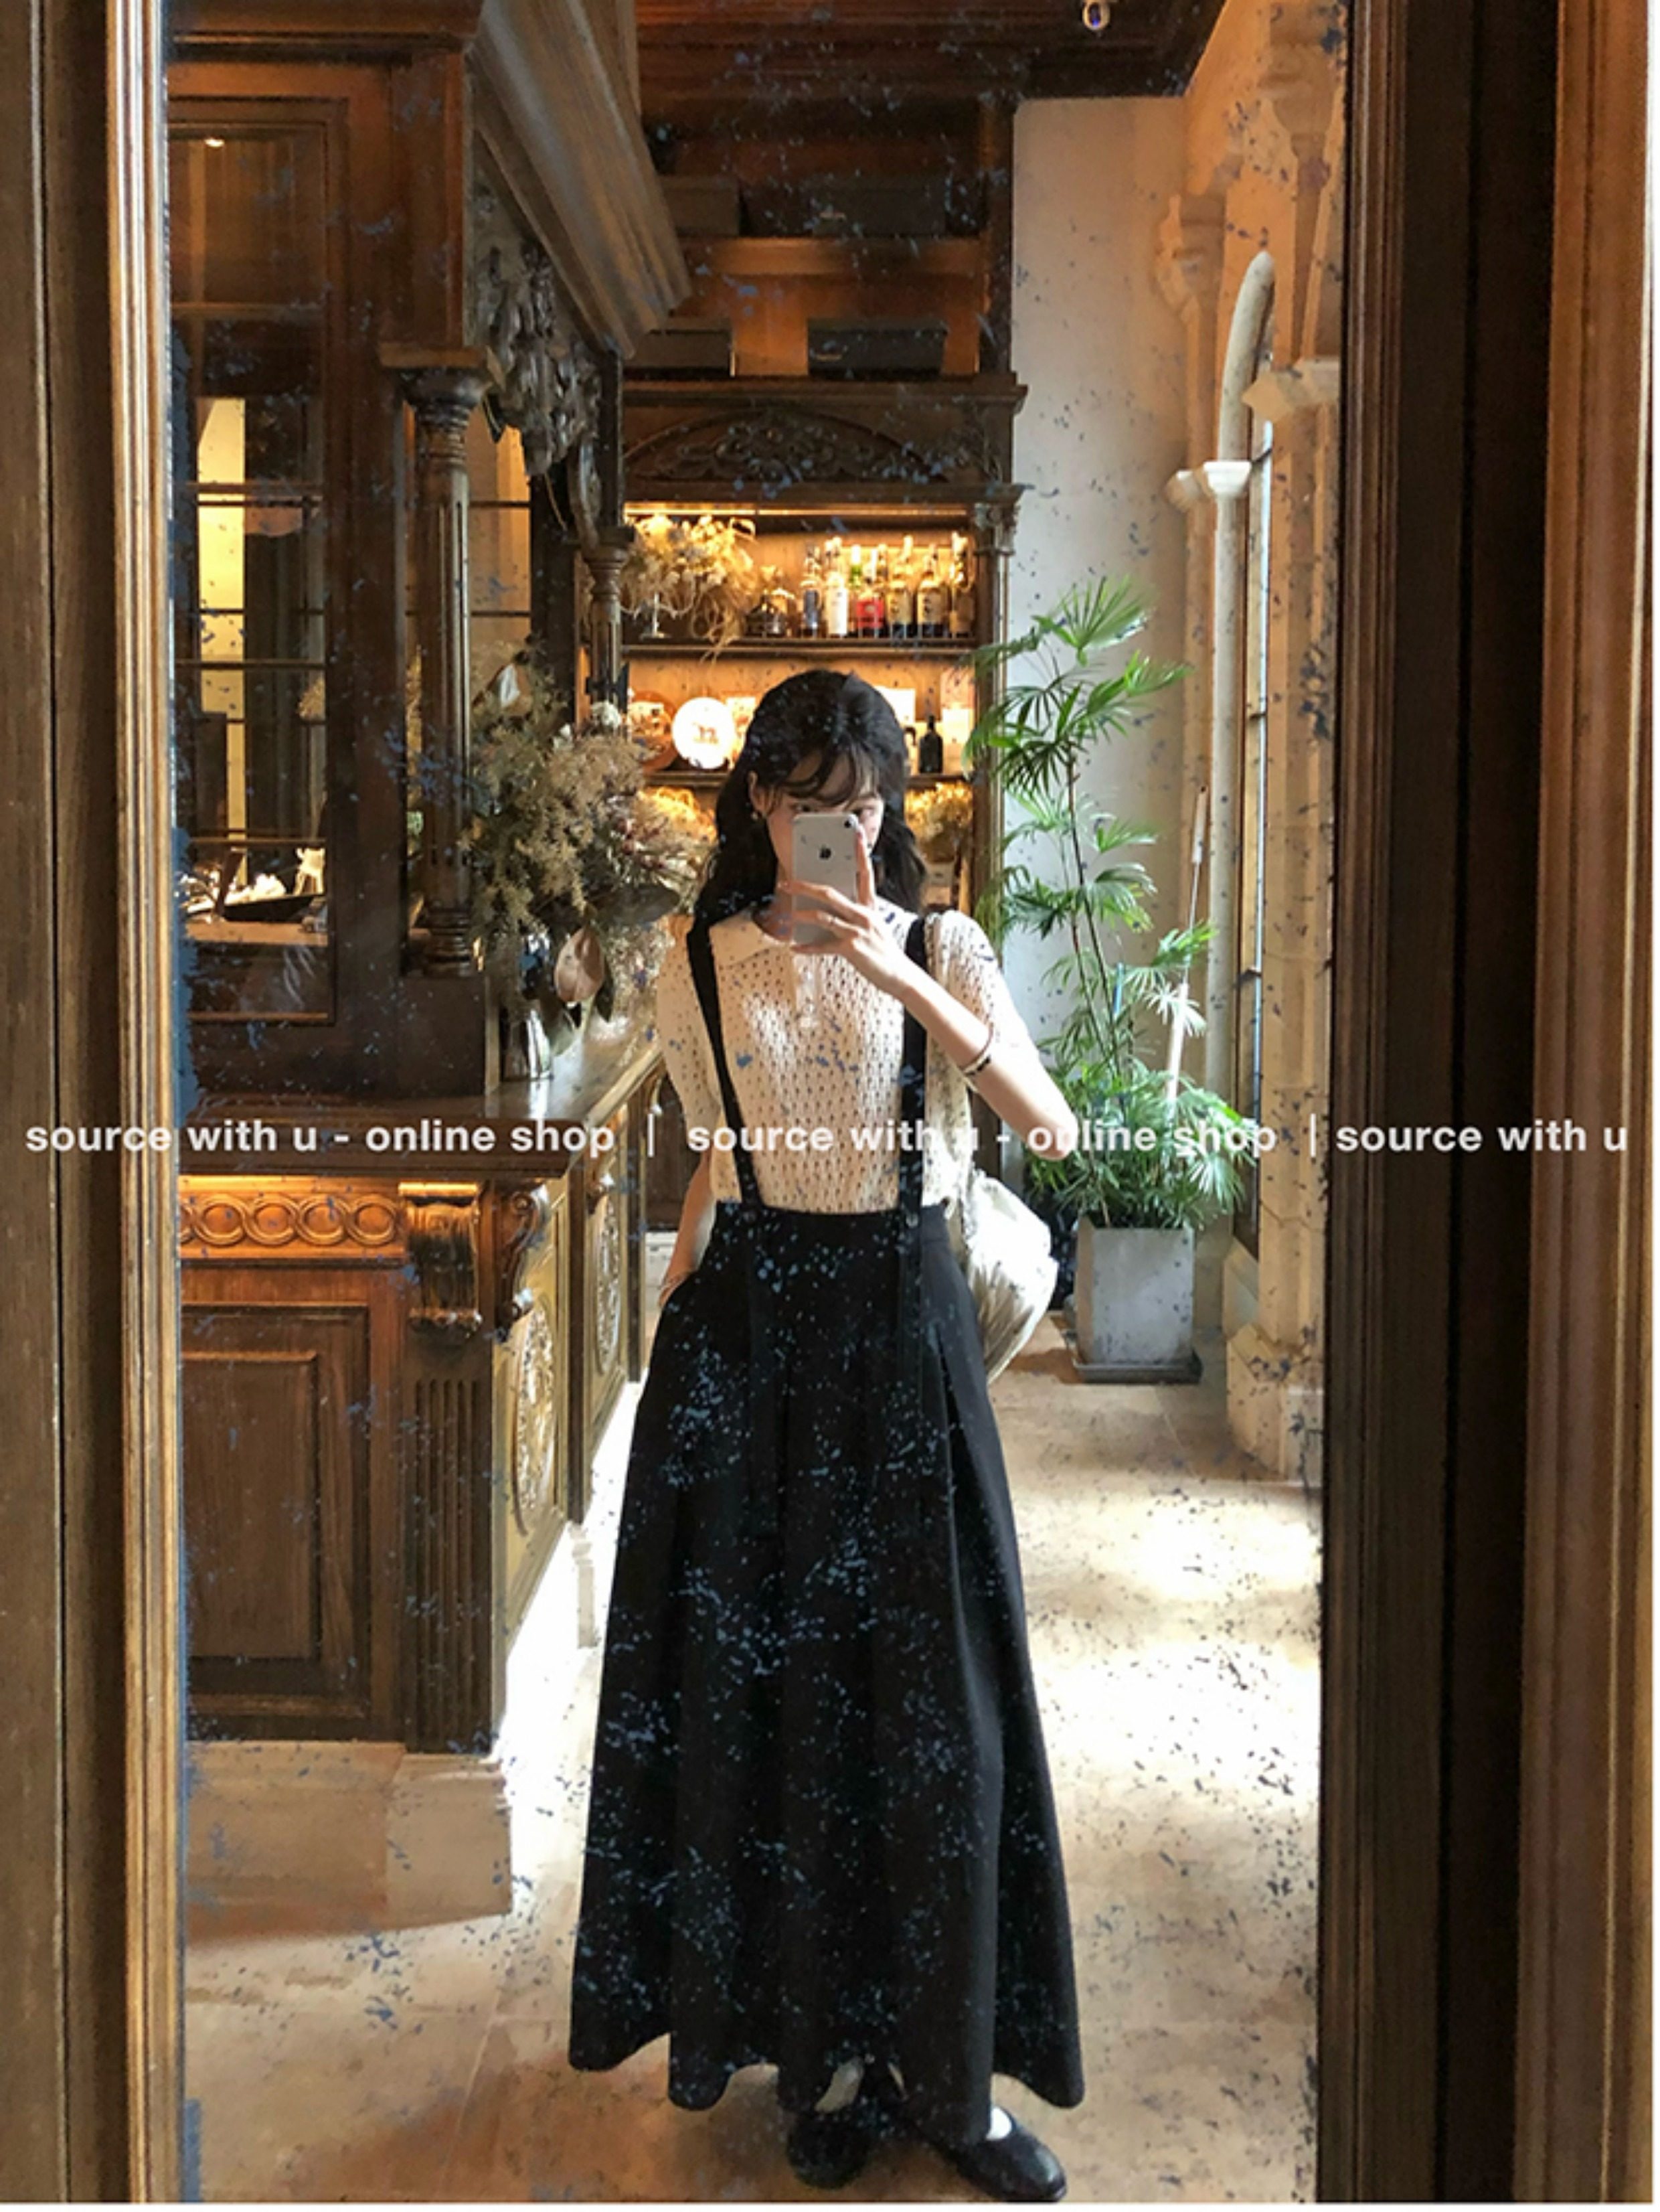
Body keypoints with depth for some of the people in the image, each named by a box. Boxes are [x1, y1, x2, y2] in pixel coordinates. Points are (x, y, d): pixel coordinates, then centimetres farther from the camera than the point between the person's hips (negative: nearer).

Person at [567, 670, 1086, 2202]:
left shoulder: (941, 950, 0)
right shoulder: (704, 965, 5)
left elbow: (1053, 1129, -15)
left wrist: (904, 981, -23)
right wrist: (668, 1321, 11)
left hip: (899, 1324, -1)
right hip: (748, 1321, 2)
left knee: (922, 1686, 2)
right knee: (749, 1682, 5)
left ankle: (939, 2066, 17)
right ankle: (810, 2041, 24)